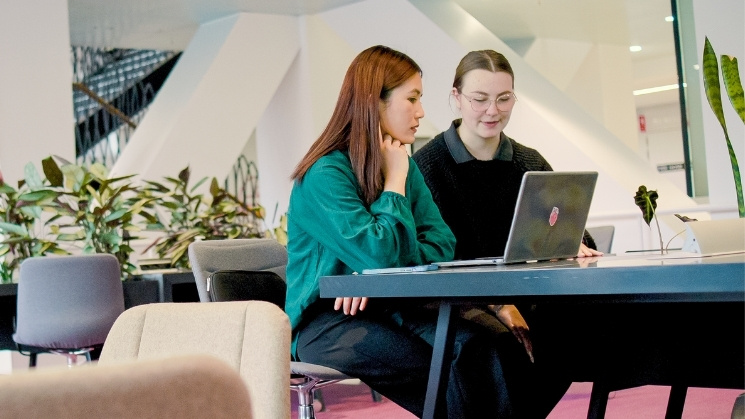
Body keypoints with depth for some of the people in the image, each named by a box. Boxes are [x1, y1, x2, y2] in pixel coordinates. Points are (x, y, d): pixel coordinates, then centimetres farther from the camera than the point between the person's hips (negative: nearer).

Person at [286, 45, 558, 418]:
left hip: (388, 311, 6)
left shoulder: (405, 166, 10)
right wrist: (395, 181, -11)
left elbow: (440, 243, 3)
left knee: (490, 349, -24)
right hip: (326, 323, -6)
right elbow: (381, 254, -24)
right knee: (453, 374, -30)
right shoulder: (324, 175, -14)